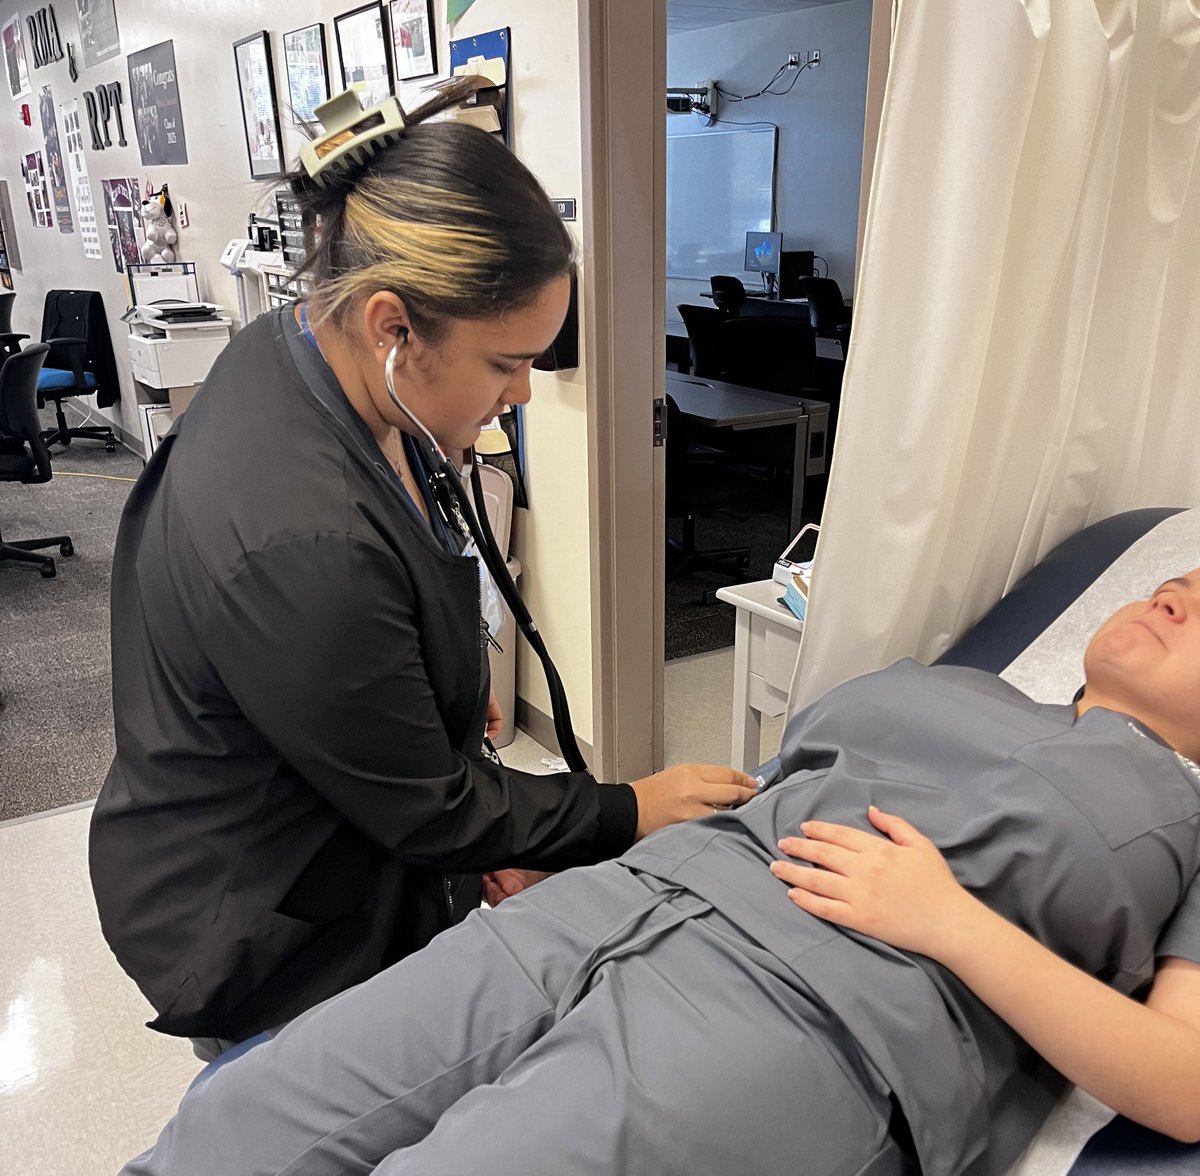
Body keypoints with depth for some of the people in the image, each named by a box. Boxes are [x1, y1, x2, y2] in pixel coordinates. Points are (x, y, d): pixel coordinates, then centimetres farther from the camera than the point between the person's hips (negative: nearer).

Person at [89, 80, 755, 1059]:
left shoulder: (294, 353, -9)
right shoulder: (298, 541, -38)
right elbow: (429, 809, -24)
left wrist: (449, 682, 12)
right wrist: (633, 812, -13)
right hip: (271, 955, -8)